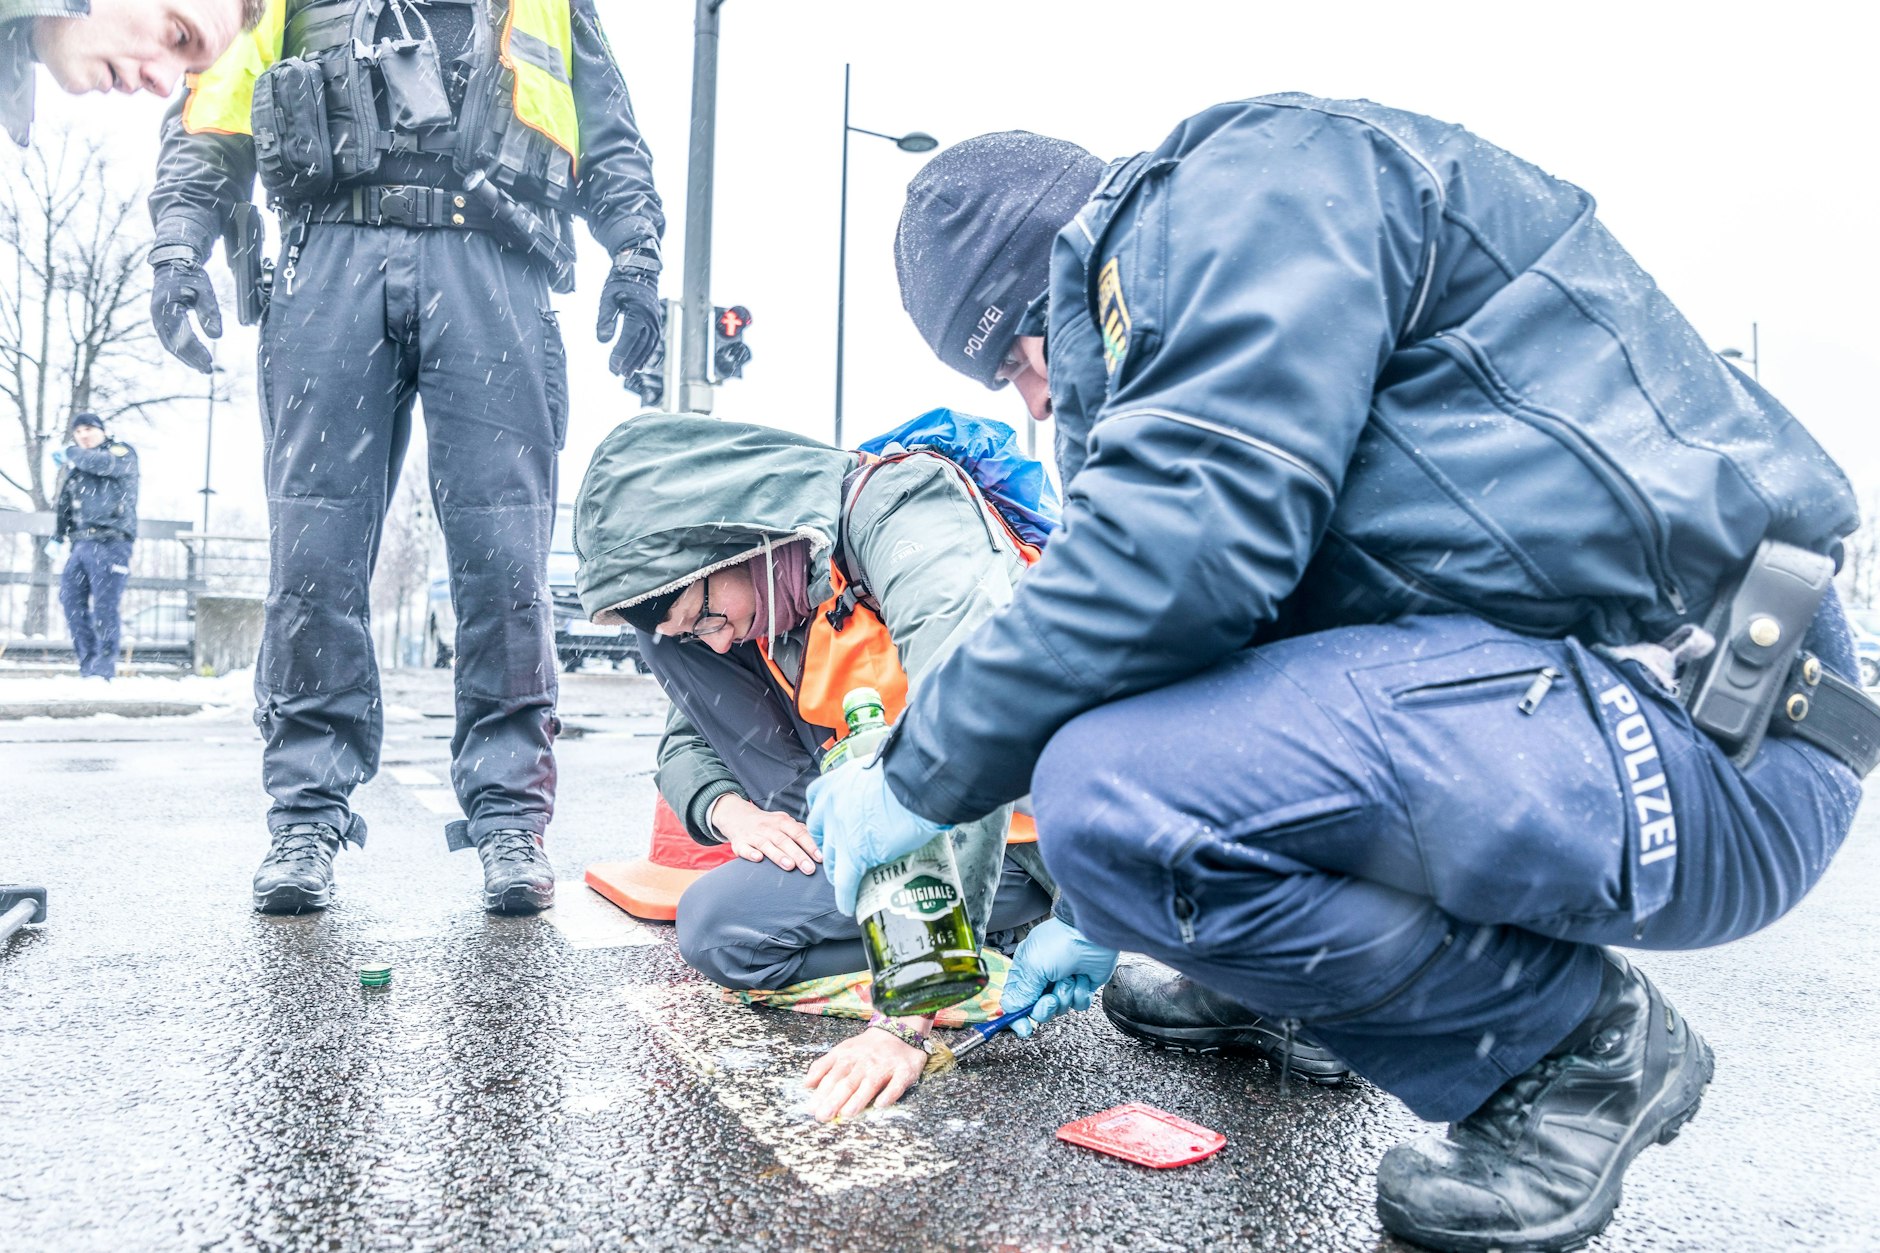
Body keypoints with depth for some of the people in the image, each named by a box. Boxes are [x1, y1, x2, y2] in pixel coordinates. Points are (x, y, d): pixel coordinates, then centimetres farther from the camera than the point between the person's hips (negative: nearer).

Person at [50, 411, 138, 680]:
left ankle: (104, 670, -7)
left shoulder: (121, 452, 4)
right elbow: (63, 504, 28)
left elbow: (103, 463, -19)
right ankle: (88, 665, 9)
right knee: (71, 600, 3)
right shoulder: (72, 466, 22)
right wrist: (57, 537, 19)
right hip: (81, 544, 7)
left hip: (110, 544, -7)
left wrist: (70, 453, -4)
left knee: (104, 605, -11)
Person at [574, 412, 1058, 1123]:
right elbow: (684, 743, 13)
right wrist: (731, 810, -13)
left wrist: (907, 1020, -38)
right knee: (669, 644, 1)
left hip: (1014, 832, -8)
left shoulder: (897, 511, -23)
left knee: (719, 928, -20)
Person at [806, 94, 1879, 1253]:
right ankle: (1271, 979, 23)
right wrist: (1104, 915, 28)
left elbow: (1180, 541, -25)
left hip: (1702, 741, -10)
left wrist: (919, 778, -10)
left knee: (1107, 793, -26)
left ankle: (1581, 1041, -2)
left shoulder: (1255, 178, -8)